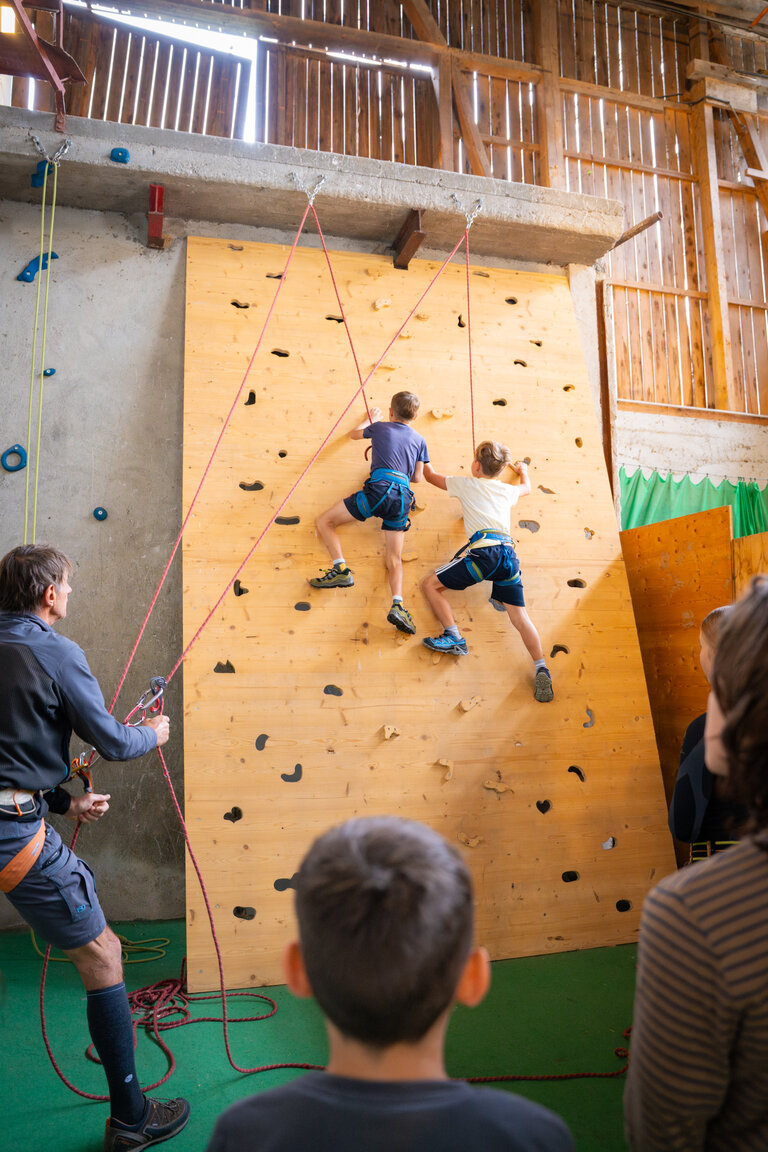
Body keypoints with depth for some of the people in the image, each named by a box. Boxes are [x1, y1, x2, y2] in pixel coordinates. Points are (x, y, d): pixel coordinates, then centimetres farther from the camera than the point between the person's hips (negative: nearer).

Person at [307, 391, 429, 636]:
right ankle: (397, 604, -18)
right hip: (403, 497, 4)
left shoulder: (380, 427, 17)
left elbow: (354, 434, 37)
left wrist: (370, 419, 56)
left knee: (325, 522, 6)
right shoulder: (419, 440, 21)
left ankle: (341, 569, -12)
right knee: (394, 558, 5)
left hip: (379, 488, -4)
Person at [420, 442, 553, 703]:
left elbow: (430, 476, 28)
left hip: (484, 550, -5)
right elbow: (526, 488, 51)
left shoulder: (466, 484, 14)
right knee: (520, 617, 4)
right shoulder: (507, 490, 26)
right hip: (508, 552, 5)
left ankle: (454, 638, -2)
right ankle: (541, 669, -10)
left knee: (430, 584, 7)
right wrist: (522, 470, 71)